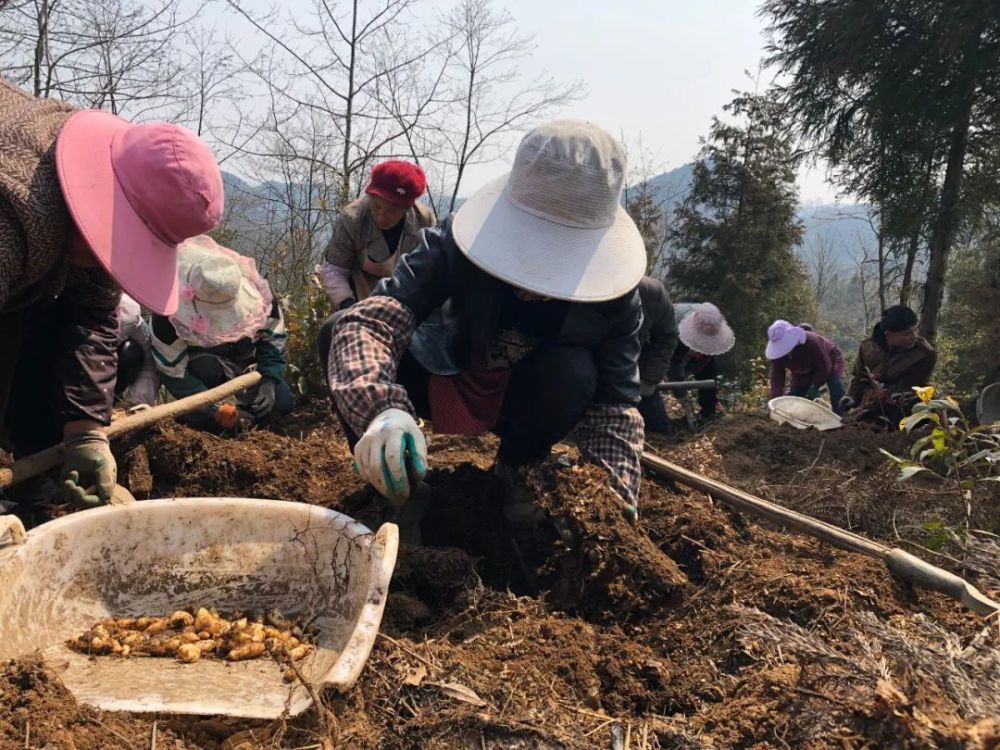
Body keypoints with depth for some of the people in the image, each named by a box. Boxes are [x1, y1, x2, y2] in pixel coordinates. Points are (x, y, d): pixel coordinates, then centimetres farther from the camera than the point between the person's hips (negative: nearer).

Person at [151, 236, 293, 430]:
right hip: (201, 362, -3)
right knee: (207, 370, -39)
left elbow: (274, 336, -15)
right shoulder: (170, 317, -37)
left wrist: (267, 382, -27)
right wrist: (217, 410, -33)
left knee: (283, 404, -10)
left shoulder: (254, 290, -30)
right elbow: (173, 374, -29)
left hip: (245, 360, 3)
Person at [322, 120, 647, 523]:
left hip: (526, 401, 1)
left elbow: (614, 404, -24)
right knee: (341, 335, -27)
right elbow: (366, 322, -42)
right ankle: (388, 484, -9)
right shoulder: (459, 243, -30)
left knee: (572, 370, -34)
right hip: (444, 385, 0)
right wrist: (382, 407, -62)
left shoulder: (614, 299, -25)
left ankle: (517, 470, -5)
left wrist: (616, 492, -42)